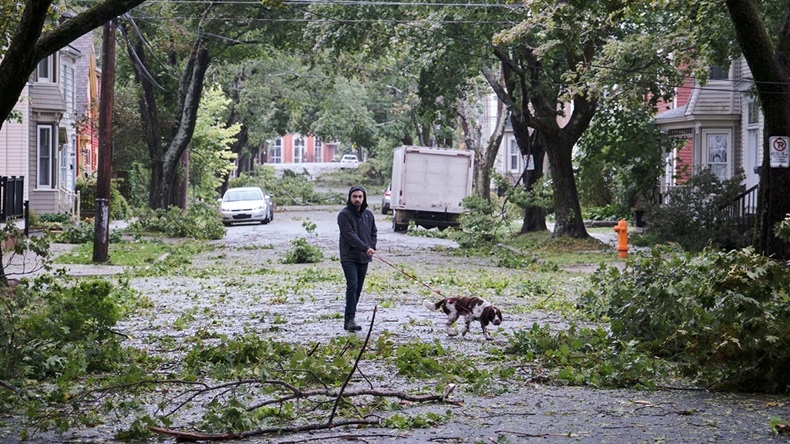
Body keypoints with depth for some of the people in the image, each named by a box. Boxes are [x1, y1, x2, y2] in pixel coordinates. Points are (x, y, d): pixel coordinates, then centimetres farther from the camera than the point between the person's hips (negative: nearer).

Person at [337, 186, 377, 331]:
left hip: (364, 258, 6)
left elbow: (373, 232, 20)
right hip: (349, 257, -6)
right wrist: (365, 248, -25)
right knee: (352, 286, -17)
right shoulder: (344, 215, -8)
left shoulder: (368, 214, 12)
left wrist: (372, 248, 2)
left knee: (358, 289, 7)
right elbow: (350, 235, -17)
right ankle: (349, 319, -20)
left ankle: (349, 318, 14)